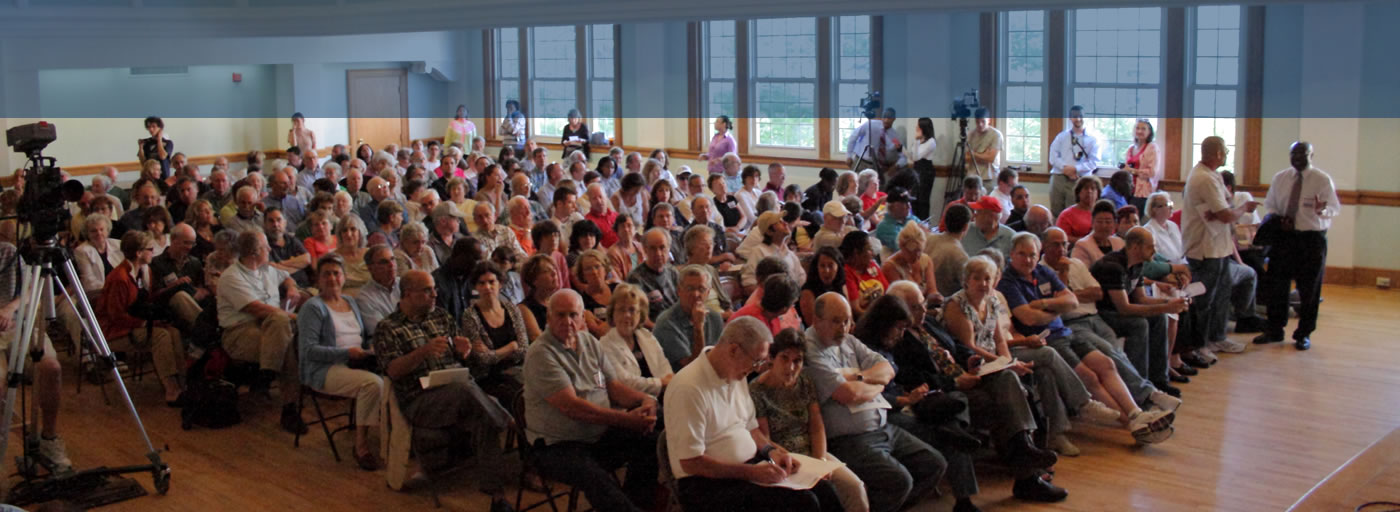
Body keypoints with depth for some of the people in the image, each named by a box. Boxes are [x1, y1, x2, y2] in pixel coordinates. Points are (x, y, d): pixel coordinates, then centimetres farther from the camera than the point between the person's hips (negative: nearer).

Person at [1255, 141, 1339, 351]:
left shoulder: (1323, 180, -4)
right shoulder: (1280, 178, 7)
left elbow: (1334, 208, -6)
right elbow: (1270, 205, 15)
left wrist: (1322, 210, -29)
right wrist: (1278, 219, -6)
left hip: (1312, 239, -3)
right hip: (1283, 237, 3)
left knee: (1309, 289, 5)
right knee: (1275, 284, 6)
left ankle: (1304, 334, 18)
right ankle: (1274, 330, 20)